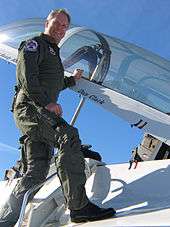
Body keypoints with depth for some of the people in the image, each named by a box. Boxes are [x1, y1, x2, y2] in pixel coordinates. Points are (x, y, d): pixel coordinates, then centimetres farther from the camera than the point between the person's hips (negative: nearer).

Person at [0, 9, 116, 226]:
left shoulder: (53, 53, 34)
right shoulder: (35, 44, 6)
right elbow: (26, 75, -12)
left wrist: (72, 79, 35)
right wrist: (47, 102, -17)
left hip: (42, 111, 10)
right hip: (30, 107, -9)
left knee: (37, 171, 0)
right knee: (69, 137, -31)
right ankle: (79, 206, -35)